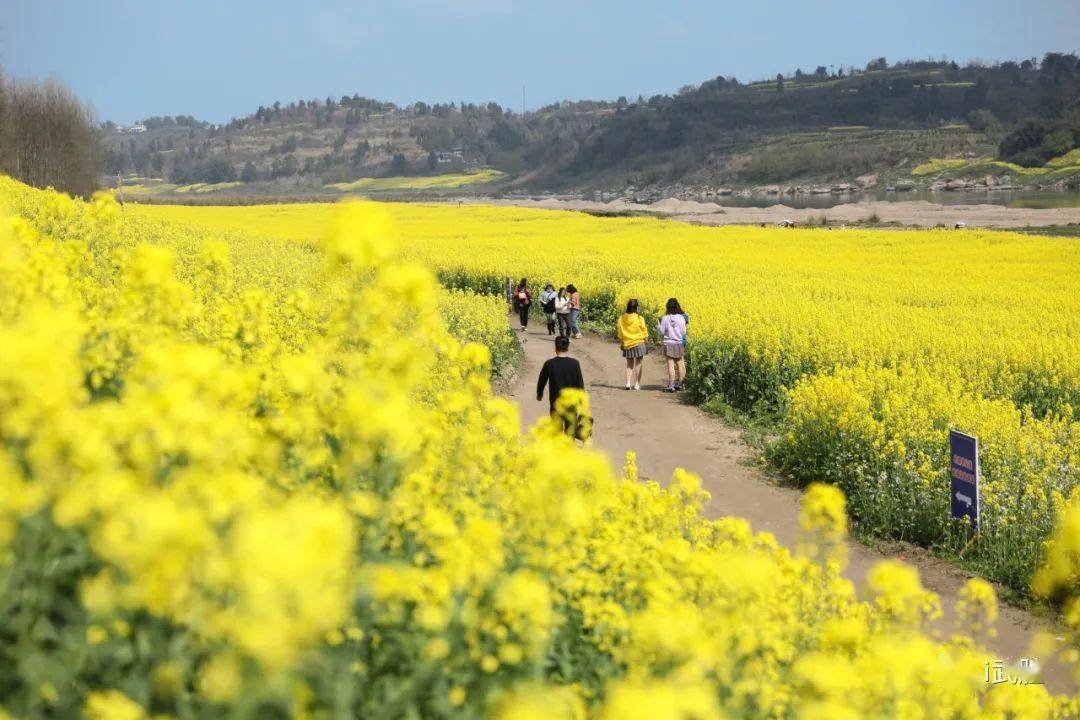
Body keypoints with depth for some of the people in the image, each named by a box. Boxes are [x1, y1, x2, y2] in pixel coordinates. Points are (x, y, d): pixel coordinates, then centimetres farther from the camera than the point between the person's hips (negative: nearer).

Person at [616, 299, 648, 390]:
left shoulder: (621, 318, -2)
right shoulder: (639, 319, -12)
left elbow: (619, 332, 6)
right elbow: (644, 331, -5)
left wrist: (621, 343, 16)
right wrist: (646, 341, 7)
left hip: (627, 344, 3)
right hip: (638, 344, -3)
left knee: (629, 365, 14)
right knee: (638, 364, 5)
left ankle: (628, 383, 2)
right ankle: (637, 384, 4)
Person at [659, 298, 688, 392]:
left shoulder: (665, 318, -9)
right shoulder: (681, 318, -7)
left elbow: (661, 332, -6)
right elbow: (684, 332, -4)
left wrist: (662, 341, 12)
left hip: (668, 344, -1)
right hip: (679, 344, 1)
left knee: (670, 365, -2)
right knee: (680, 364, 12)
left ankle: (671, 386, -6)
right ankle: (679, 384, 18)